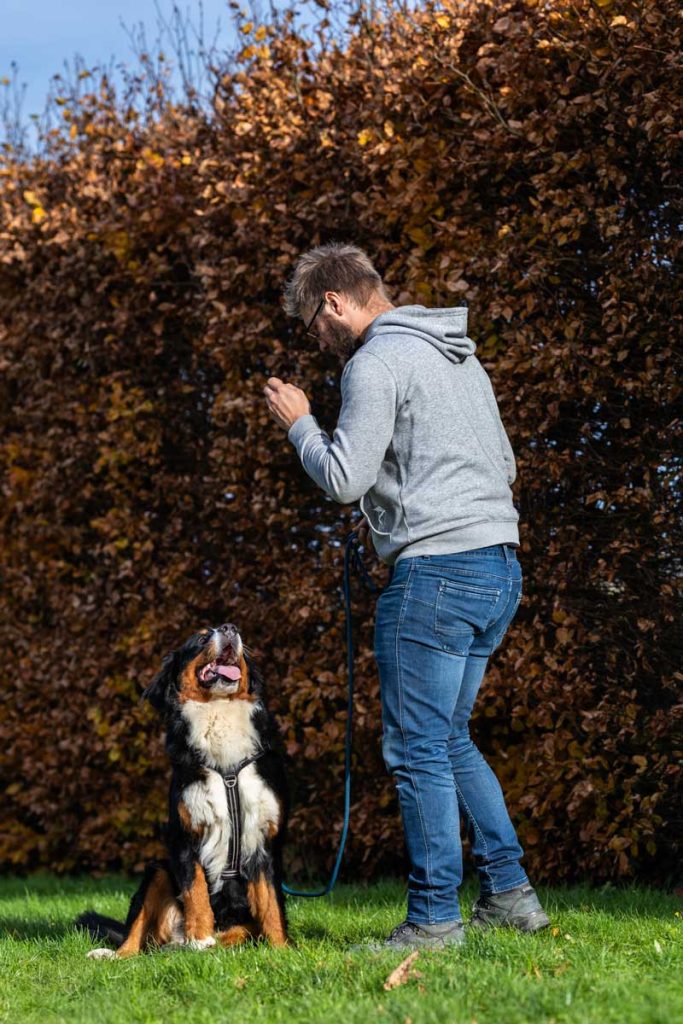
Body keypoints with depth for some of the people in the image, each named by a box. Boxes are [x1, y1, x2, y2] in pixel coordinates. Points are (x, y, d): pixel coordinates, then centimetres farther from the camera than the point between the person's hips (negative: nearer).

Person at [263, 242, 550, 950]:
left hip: (436, 573, -9)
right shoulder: (461, 357, 20)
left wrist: (298, 422, 3)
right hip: (499, 569, 9)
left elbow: (344, 478, -15)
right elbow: (504, 465, 26)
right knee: (450, 740, 18)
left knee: (418, 749, -3)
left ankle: (435, 918, 0)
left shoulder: (377, 362, -9)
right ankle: (509, 893, 17)